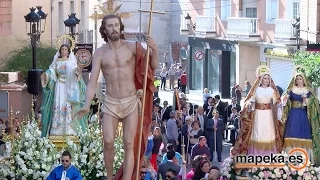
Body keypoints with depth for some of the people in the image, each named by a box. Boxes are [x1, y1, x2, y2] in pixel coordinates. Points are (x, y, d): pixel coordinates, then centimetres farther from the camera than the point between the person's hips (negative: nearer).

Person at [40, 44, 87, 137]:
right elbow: (51, 71, 4)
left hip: (69, 86, -1)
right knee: (57, 105, -7)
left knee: (68, 106, -7)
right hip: (59, 86, 1)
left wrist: (77, 71, -29)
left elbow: (75, 70, -5)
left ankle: (69, 129, -8)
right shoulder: (56, 61, 14)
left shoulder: (71, 62, 10)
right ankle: (57, 129, -8)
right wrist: (45, 75, -17)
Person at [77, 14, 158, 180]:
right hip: (110, 102, 1)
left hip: (131, 101, 0)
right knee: (108, 142, -9)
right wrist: (87, 105, -18)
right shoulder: (100, 53, -2)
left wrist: (154, 50, -19)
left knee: (129, 144, -4)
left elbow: (153, 67, 2)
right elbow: (92, 82, -5)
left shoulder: (132, 47, -3)